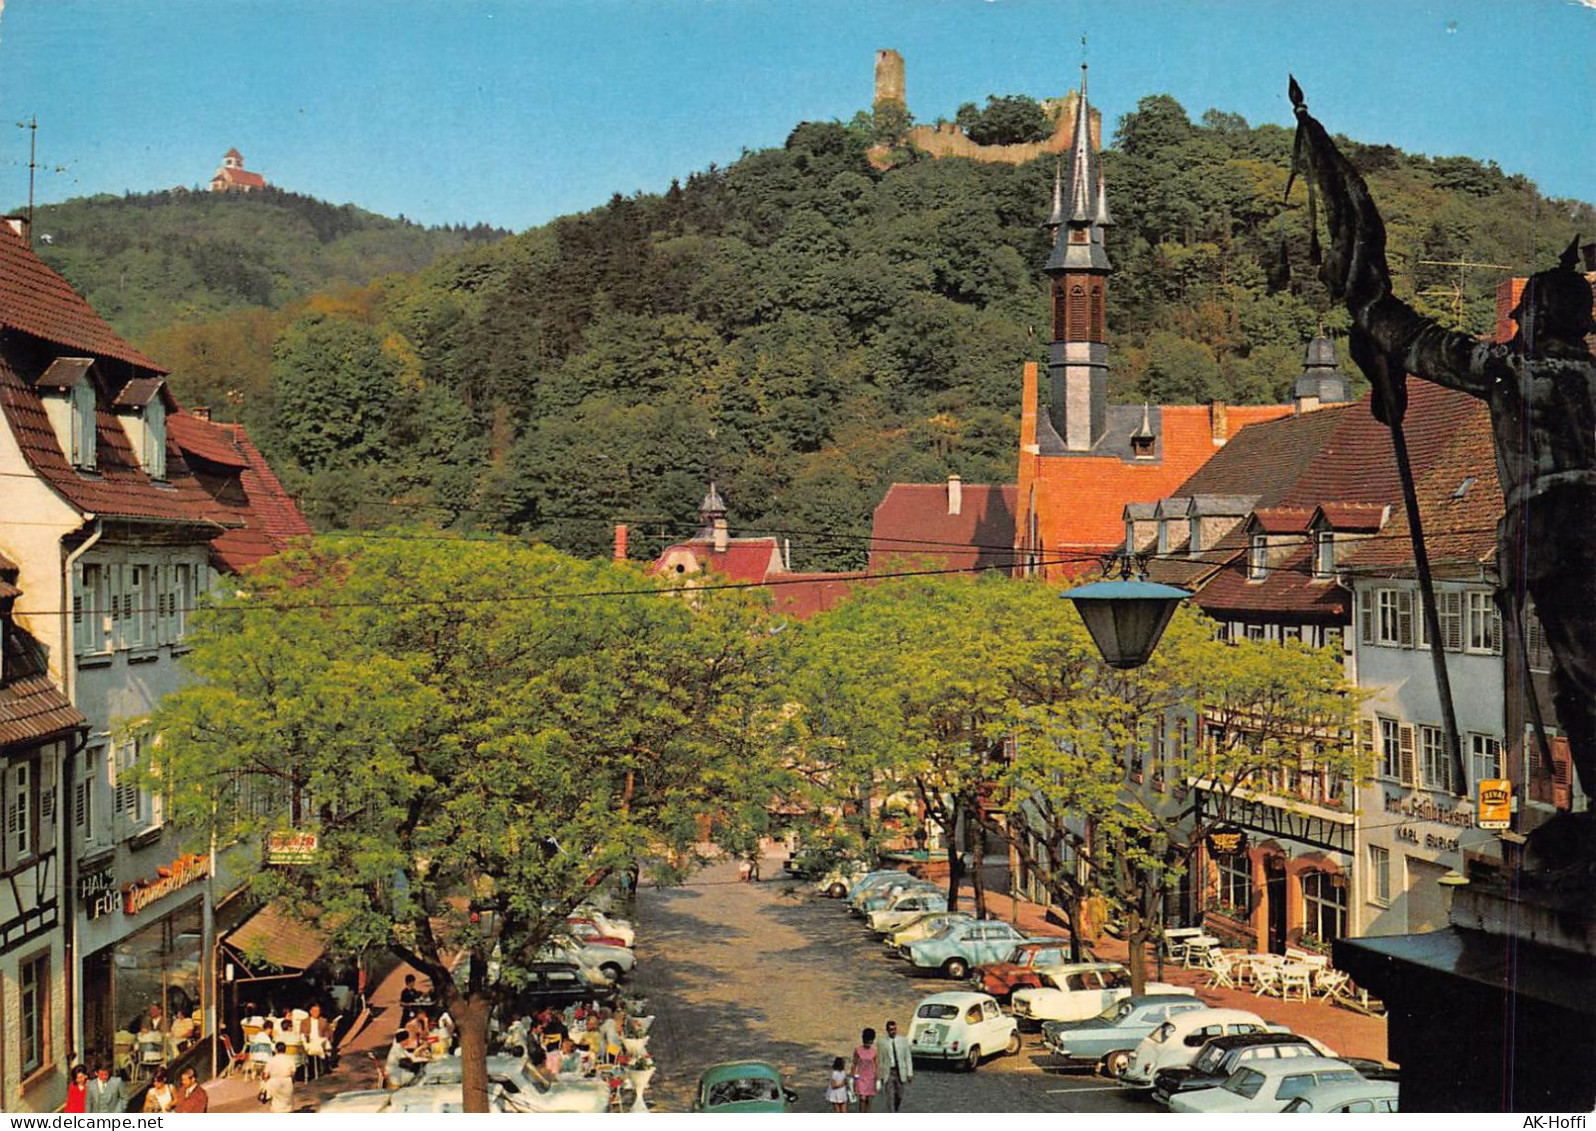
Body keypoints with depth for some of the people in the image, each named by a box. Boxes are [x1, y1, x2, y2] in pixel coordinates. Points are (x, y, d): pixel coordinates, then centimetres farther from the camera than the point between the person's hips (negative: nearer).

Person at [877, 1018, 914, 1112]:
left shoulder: (903, 1040, -1)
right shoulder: (883, 1043, -6)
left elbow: (908, 1057, 2)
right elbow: (881, 1060, 0)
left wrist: (909, 1073, -2)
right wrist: (880, 1076, 1)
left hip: (900, 1071, 2)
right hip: (888, 1072, -2)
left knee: (899, 1096, 13)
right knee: (890, 1097, -6)